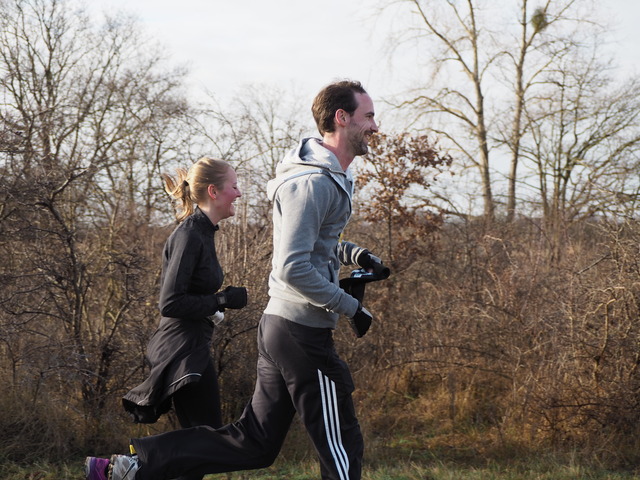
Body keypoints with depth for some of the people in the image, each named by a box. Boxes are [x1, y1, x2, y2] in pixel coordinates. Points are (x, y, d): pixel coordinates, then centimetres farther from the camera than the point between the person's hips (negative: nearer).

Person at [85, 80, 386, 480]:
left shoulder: (328, 177, 15)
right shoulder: (313, 183, -18)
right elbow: (293, 269, -24)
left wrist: (354, 254, 13)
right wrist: (351, 307, -18)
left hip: (279, 324, 10)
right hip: (304, 332, -10)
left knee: (253, 443, 12)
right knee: (341, 447, 1)